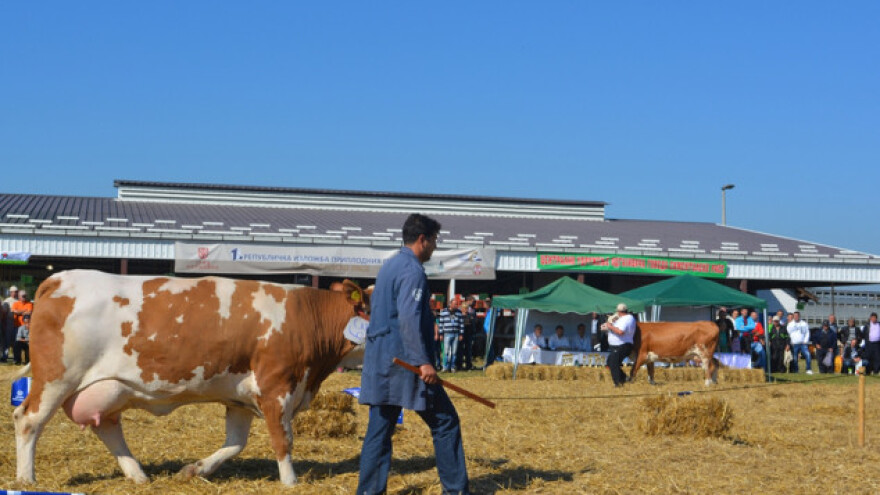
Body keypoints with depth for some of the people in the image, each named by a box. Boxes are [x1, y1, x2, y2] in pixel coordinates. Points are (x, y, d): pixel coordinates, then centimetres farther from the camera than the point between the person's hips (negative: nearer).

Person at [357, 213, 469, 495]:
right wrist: (423, 362, -23)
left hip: (379, 361, 9)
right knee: (444, 422, 1)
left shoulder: (389, 266, 18)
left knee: (380, 428, 8)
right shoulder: (412, 270, -12)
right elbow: (409, 319, -22)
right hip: (405, 362, -9)